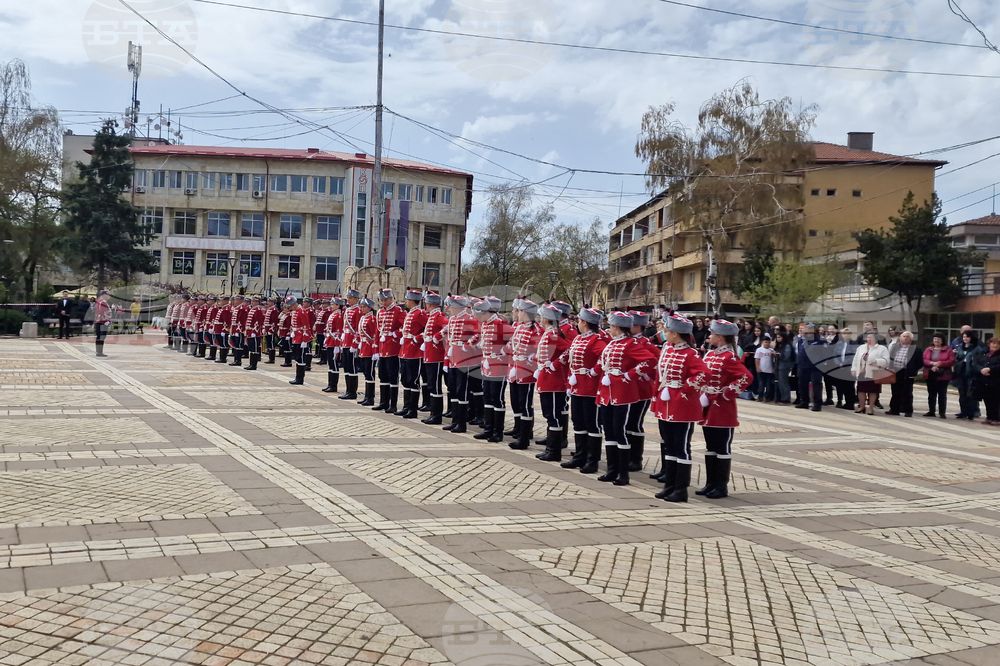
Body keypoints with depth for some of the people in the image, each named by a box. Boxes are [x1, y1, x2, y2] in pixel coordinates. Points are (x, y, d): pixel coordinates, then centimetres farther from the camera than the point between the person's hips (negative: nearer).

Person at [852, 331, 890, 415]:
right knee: (861, 390, 9)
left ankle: (871, 408, 9)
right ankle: (862, 406, 21)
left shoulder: (882, 349, -1)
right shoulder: (861, 348, 15)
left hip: (873, 374, -5)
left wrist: (877, 362, -26)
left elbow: (886, 361, -11)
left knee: (872, 391, 1)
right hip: (861, 373, 5)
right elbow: (856, 359, 14)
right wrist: (853, 369, 7)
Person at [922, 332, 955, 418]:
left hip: (942, 376, -3)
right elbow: (923, 360, 0)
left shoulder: (948, 350, 0)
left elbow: (952, 362, -8)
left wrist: (940, 364, -20)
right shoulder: (928, 350, 10)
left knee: (942, 394, -1)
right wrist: (932, 363, -17)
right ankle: (931, 411, 15)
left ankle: (942, 412, 2)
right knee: (931, 394, 9)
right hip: (930, 376, 3)